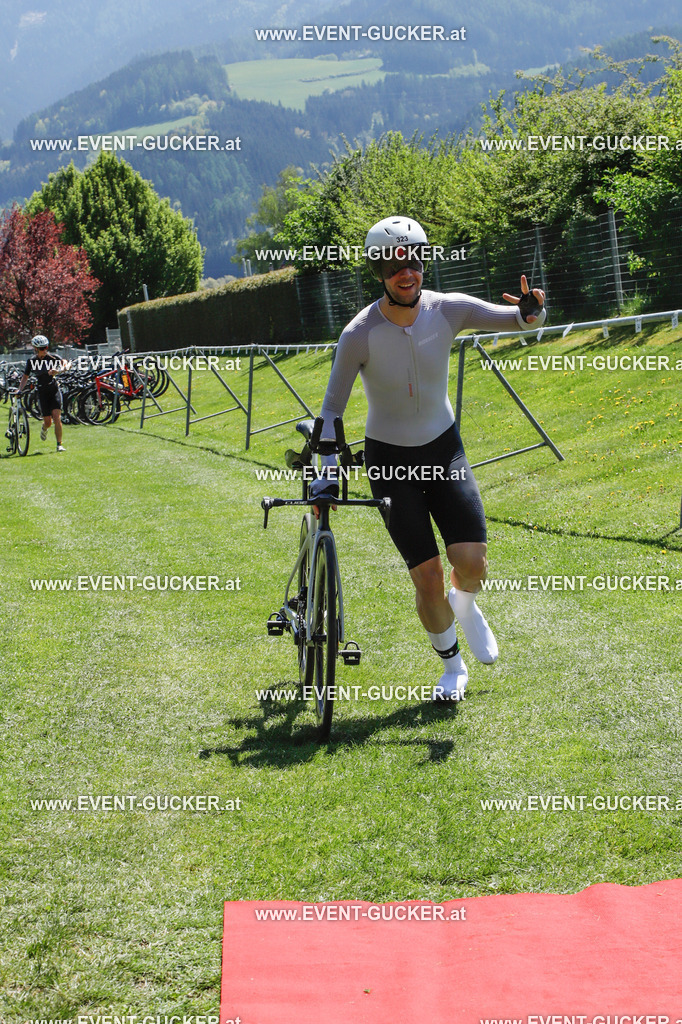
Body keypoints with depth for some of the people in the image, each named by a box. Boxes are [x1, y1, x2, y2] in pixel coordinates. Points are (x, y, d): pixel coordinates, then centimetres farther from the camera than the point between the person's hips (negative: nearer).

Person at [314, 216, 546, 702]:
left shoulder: (449, 310, -13)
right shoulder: (359, 335, -20)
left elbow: (518, 320, -5)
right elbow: (332, 409, -13)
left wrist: (532, 311, -30)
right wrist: (327, 471, -22)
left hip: (444, 449, 2)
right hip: (389, 460, -2)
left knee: (472, 562, -13)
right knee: (428, 578, -6)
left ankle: (465, 606, 26)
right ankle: (452, 665, 21)